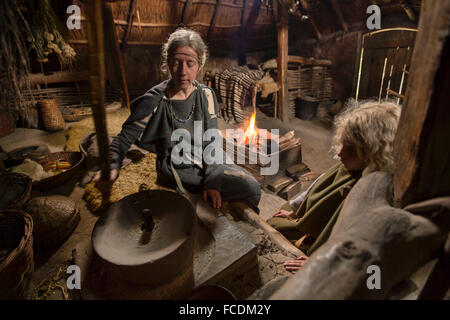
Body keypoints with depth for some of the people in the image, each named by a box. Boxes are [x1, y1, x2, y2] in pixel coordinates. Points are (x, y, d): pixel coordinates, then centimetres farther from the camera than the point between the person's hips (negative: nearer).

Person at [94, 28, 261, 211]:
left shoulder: (206, 96, -3)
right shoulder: (154, 102, -14)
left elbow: (211, 141, -1)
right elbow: (125, 138, -8)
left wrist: (212, 180, -10)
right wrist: (112, 168, -29)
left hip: (206, 163, 4)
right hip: (176, 171, -3)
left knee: (251, 188, -10)